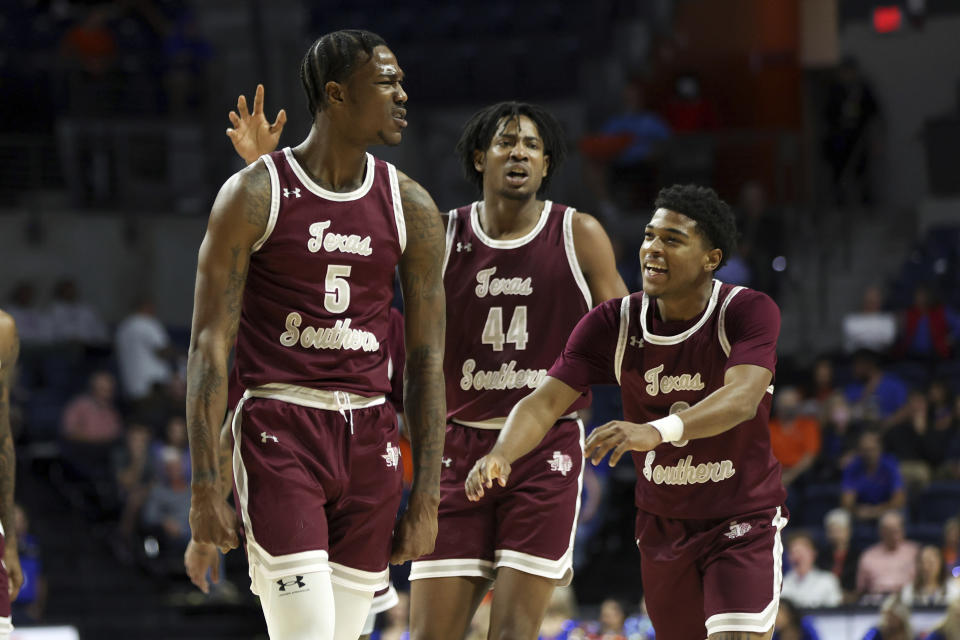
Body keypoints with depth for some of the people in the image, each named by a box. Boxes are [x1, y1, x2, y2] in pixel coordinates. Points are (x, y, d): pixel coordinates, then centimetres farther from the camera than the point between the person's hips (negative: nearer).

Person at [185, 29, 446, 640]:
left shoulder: (410, 207, 6)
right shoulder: (254, 194, -5)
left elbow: (427, 361, 9)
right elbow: (210, 344, -5)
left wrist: (427, 497, 4)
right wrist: (205, 485, -11)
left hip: (369, 434, 4)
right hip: (278, 430, -4)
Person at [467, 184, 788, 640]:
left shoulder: (750, 312, -19)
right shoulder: (613, 324, -9)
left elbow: (744, 398, -37)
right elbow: (545, 402, -16)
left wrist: (658, 430, -55)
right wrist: (500, 455, -39)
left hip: (743, 521, -4)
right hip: (663, 527, 4)